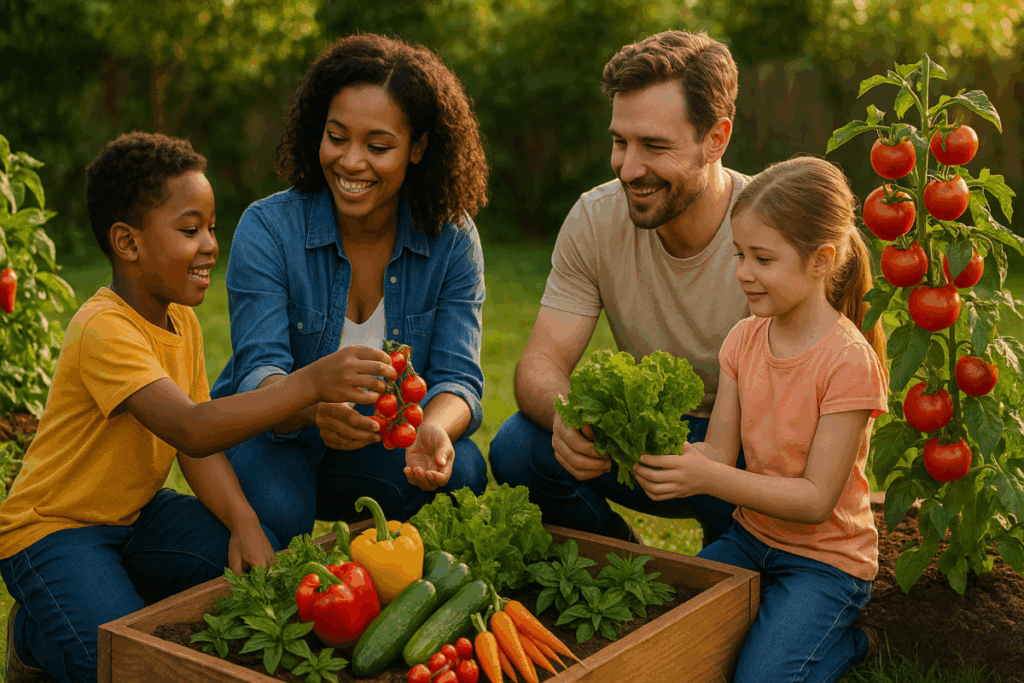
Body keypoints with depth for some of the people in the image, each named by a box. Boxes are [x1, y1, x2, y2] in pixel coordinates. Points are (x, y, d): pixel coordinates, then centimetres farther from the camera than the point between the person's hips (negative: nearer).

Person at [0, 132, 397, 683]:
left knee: (266, 565, -7)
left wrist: (243, 524, -17)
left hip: (134, 513, 8)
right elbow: (191, 430, -42)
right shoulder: (103, 330, -28)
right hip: (52, 529, -8)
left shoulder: (182, 321, 1)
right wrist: (310, 383, -50)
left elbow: (197, 448, -1)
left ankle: (122, 592, 10)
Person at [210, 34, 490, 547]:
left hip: (385, 447, 2)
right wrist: (313, 406, -50)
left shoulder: (452, 241, -9)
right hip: (269, 436, -2)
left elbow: (458, 375, -16)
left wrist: (433, 429, -42)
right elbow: (259, 372, -25)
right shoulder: (267, 230, -16)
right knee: (275, 507, -34)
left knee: (461, 471, -27)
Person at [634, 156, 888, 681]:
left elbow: (817, 499, -23)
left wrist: (708, 478, -33)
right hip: (752, 536, 6)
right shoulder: (745, 338, -1)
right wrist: (668, 453, -25)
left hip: (825, 557, -6)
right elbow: (721, 453, -4)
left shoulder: (848, 360, -22)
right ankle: (778, 619, 14)